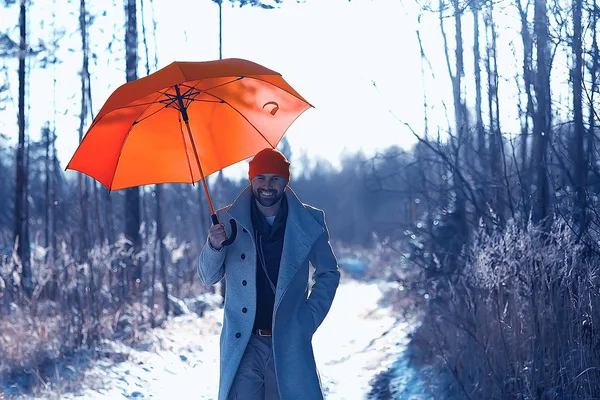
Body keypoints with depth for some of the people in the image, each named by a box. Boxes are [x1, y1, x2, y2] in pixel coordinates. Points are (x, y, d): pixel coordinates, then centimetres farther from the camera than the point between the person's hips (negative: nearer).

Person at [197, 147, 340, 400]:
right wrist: (214, 246, -17)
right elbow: (208, 278, 3)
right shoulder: (228, 221, 2)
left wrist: (309, 320, 0)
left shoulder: (308, 222, 0)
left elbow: (328, 274, 11)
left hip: (289, 343, 0)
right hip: (242, 344, 0)